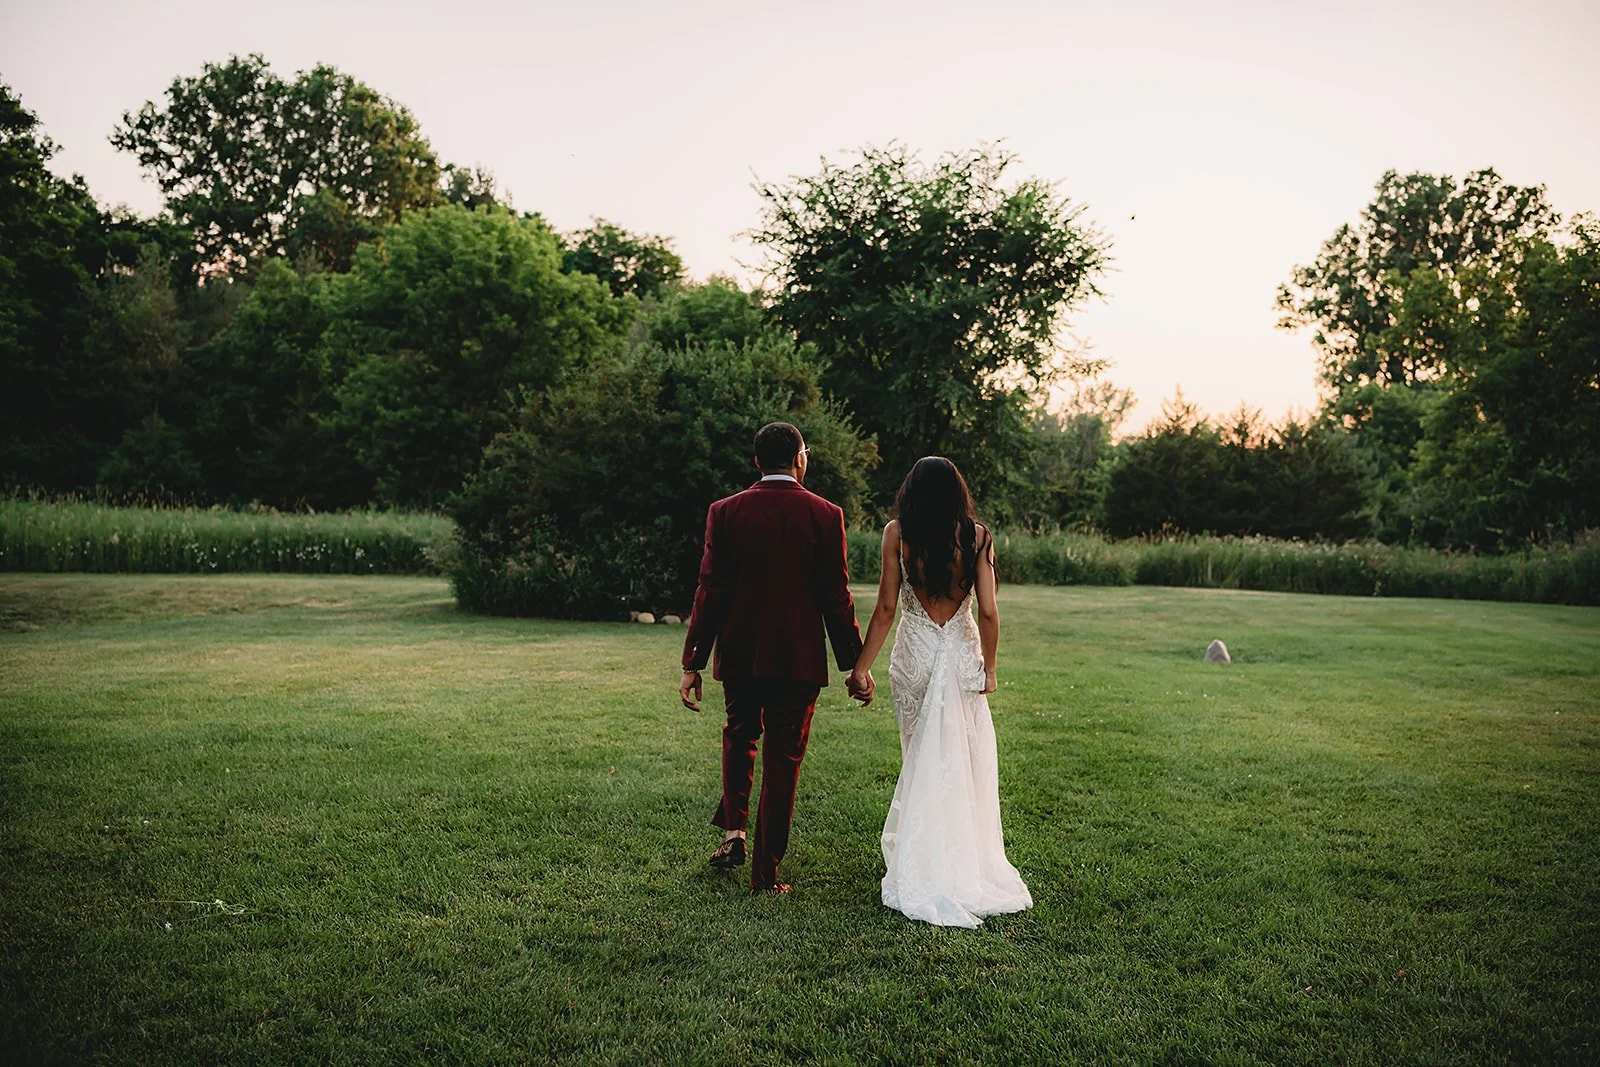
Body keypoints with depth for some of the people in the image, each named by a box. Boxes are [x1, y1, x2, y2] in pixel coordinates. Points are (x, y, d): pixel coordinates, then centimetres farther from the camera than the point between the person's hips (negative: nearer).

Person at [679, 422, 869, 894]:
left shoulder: (725, 512, -4)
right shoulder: (825, 515, -6)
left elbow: (710, 591, -5)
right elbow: (836, 597, -5)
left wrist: (692, 663, 1)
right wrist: (854, 665, 4)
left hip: (739, 654, 2)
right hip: (798, 659, -1)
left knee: (739, 736, 26)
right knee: (783, 759, 7)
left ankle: (733, 830, 16)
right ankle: (765, 871, 12)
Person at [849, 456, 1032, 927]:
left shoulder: (898, 533, -5)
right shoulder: (977, 535, -3)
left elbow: (886, 608, -6)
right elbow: (987, 611, -4)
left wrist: (861, 667, 1)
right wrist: (989, 667, 8)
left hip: (915, 656, 0)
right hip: (962, 655, 0)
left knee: (920, 760, 11)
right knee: (967, 763, 10)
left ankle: (920, 868, 17)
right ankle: (965, 866, 15)